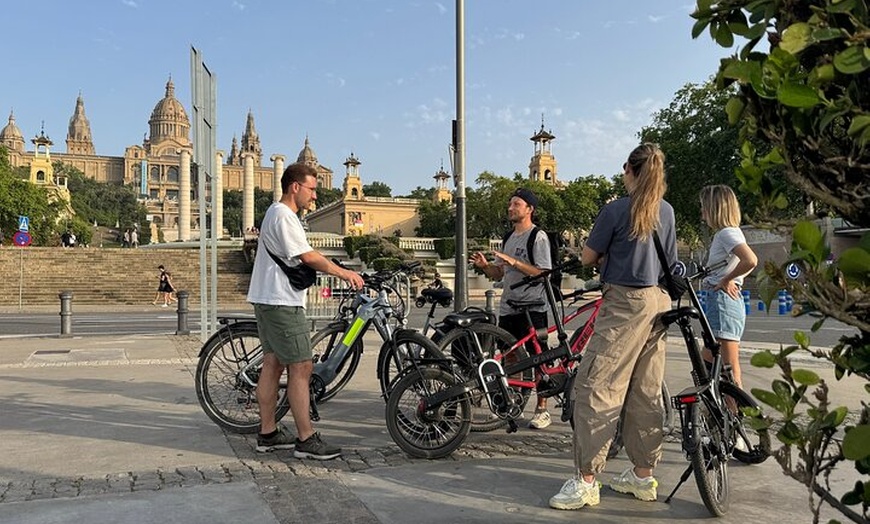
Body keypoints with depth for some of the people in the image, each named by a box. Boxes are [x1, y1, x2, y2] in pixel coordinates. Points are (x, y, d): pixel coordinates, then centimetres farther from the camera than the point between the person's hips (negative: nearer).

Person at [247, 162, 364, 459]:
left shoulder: (278, 213, 19)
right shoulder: (283, 215, -14)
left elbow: (301, 261, 19)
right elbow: (308, 257, -19)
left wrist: (342, 273, 15)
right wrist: (344, 273, -10)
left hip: (268, 300, 11)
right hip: (281, 302, -11)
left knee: (273, 364, 12)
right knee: (301, 368, -8)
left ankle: (268, 434, 19)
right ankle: (306, 440, -4)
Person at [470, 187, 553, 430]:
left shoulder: (538, 237, -7)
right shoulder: (510, 238, 18)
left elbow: (542, 272, -17)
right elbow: (499, 274, 18)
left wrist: (513, 261, -23)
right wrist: (484, 265, -2)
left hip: (533, 308, -8)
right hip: (508, 307, 8)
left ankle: (542, 409, 6)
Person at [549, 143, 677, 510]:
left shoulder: (616, 210, -10)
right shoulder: (666, 211, 10)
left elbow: (587, 258, -3)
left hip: (625, 303, -8)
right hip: (659, 302, 8)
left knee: (595, 387, -6)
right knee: (647, 391, 12)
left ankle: (586, 480, -6)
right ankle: (643, 475, 20)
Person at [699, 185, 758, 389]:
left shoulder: (727, 233, -12)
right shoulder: (724, 233, 18)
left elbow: (750, 261, -27)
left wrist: (726, 280, -14)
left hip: (723, 301, -11)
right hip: (719, 301, 11)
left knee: (729, 370, -7)